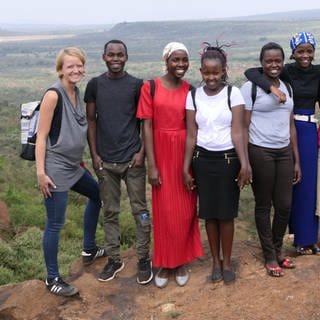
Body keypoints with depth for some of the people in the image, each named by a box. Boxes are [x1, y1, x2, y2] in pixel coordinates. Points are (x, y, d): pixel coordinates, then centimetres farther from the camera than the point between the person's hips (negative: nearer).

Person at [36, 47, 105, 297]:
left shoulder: (77, 93, 6)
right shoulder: (53, 95, -16)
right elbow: (41, 136, -17)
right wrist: (41, 172, -20)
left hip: (73, 166, 9)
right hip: (55, 169, -9)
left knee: (97, 195, 25)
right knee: (55, 224, -2)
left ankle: (89, 250, 42)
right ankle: (53, 279, 14)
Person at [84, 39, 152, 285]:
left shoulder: (137, 85, -1)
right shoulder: (95, 85, 3)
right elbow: (91, 120, 6)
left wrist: (142, 151, -7)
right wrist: (94, 153, -1)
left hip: (132, 159, -1)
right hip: (105, 160, 2)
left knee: (140, 210, 4)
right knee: (110, 211, 10)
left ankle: (144, 258, 16)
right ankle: (114, 259, 22)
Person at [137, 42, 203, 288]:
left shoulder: (190, 90, 3)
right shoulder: (150, 87, -4)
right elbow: (147, 127, -6)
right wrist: (152, 165, -10)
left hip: (186, 154, 2)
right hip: (162, 153, -2)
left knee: (186, 210, 8)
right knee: (164, 211, 7)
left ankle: (181, 261, 26)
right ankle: (165, 263, 23)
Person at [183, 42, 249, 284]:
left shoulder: (233, 93, -5)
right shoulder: (193, 96, 1)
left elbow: (237, 132, -10)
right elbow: (191, 135, 2)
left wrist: (244, 164, -17)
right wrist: (186, 168, 1)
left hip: (229, 159, -2)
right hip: (203, 160, 2)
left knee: (226, 213, 5)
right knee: (209, 213, 9)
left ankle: (227, 262, 22)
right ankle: (216, 261, 25)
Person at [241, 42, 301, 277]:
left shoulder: (287, 88, 11)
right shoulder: (250, 87, -7)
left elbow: (291, 126, 14)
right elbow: (243, 127, -7)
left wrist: (297, 160, 12)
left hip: (284, 152, 5)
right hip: (260, 152, -5)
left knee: (285, 205, 7)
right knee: (263, 205, 6)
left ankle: (278, 249, 30)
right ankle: (270, 256, 22)